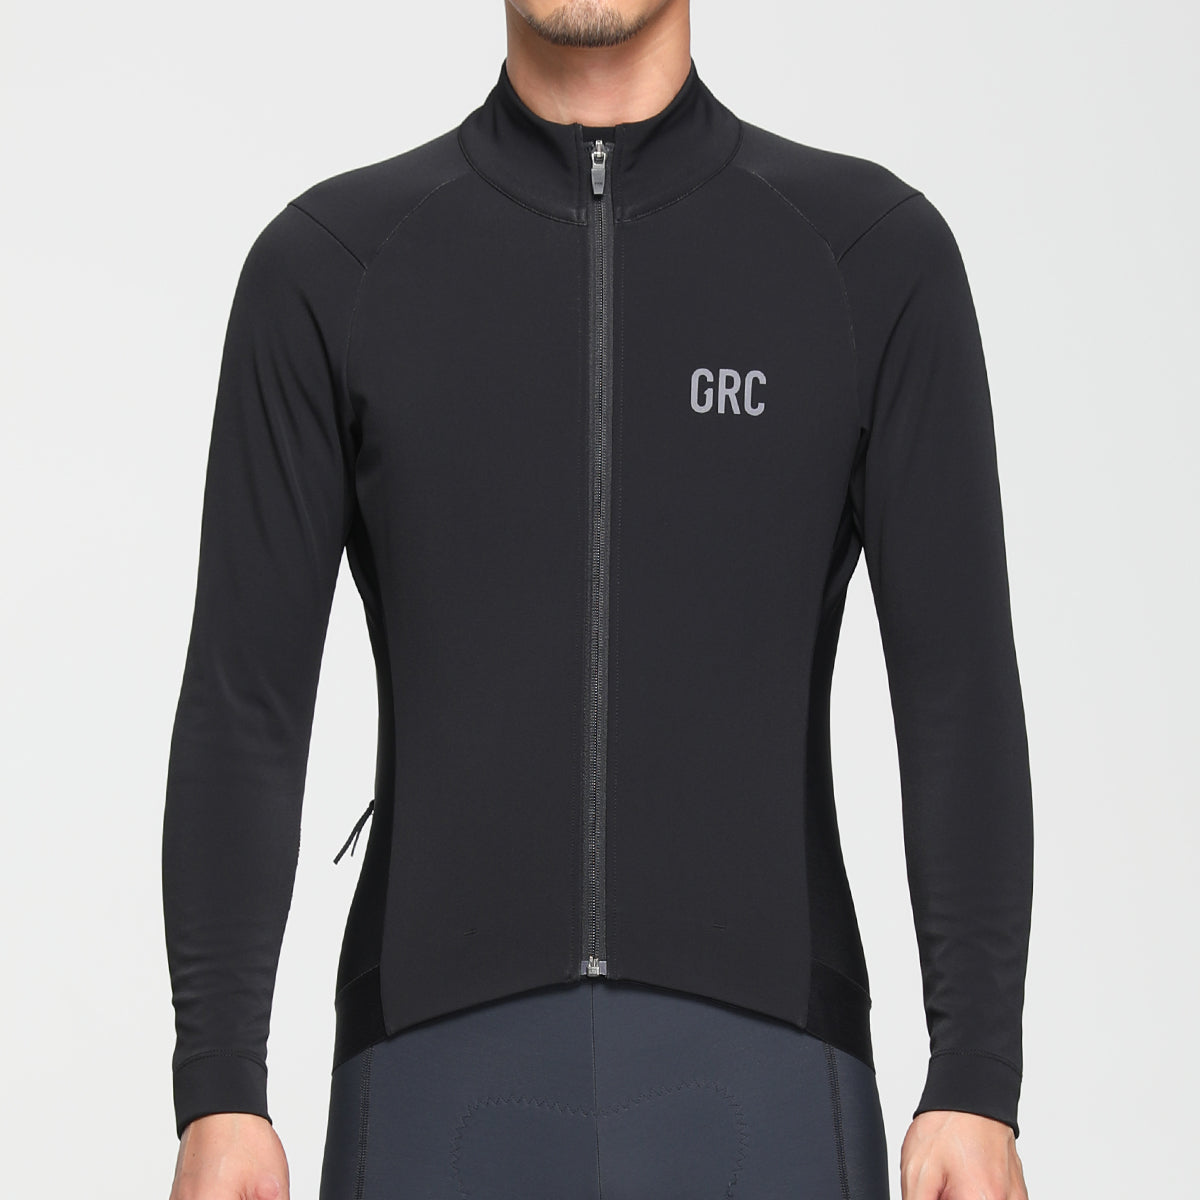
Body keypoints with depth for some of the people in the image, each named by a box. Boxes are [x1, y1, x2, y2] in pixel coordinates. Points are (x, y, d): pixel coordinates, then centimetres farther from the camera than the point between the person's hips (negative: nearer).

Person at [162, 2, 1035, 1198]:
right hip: (453, 1085, 1)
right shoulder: (327, 269, 5)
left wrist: (979, 1093, -10)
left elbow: (962, 693, -1)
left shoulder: (877, 254, 4)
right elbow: (240, 705, 1)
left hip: (753, 1084, 0)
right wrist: (215, 1101, -7)